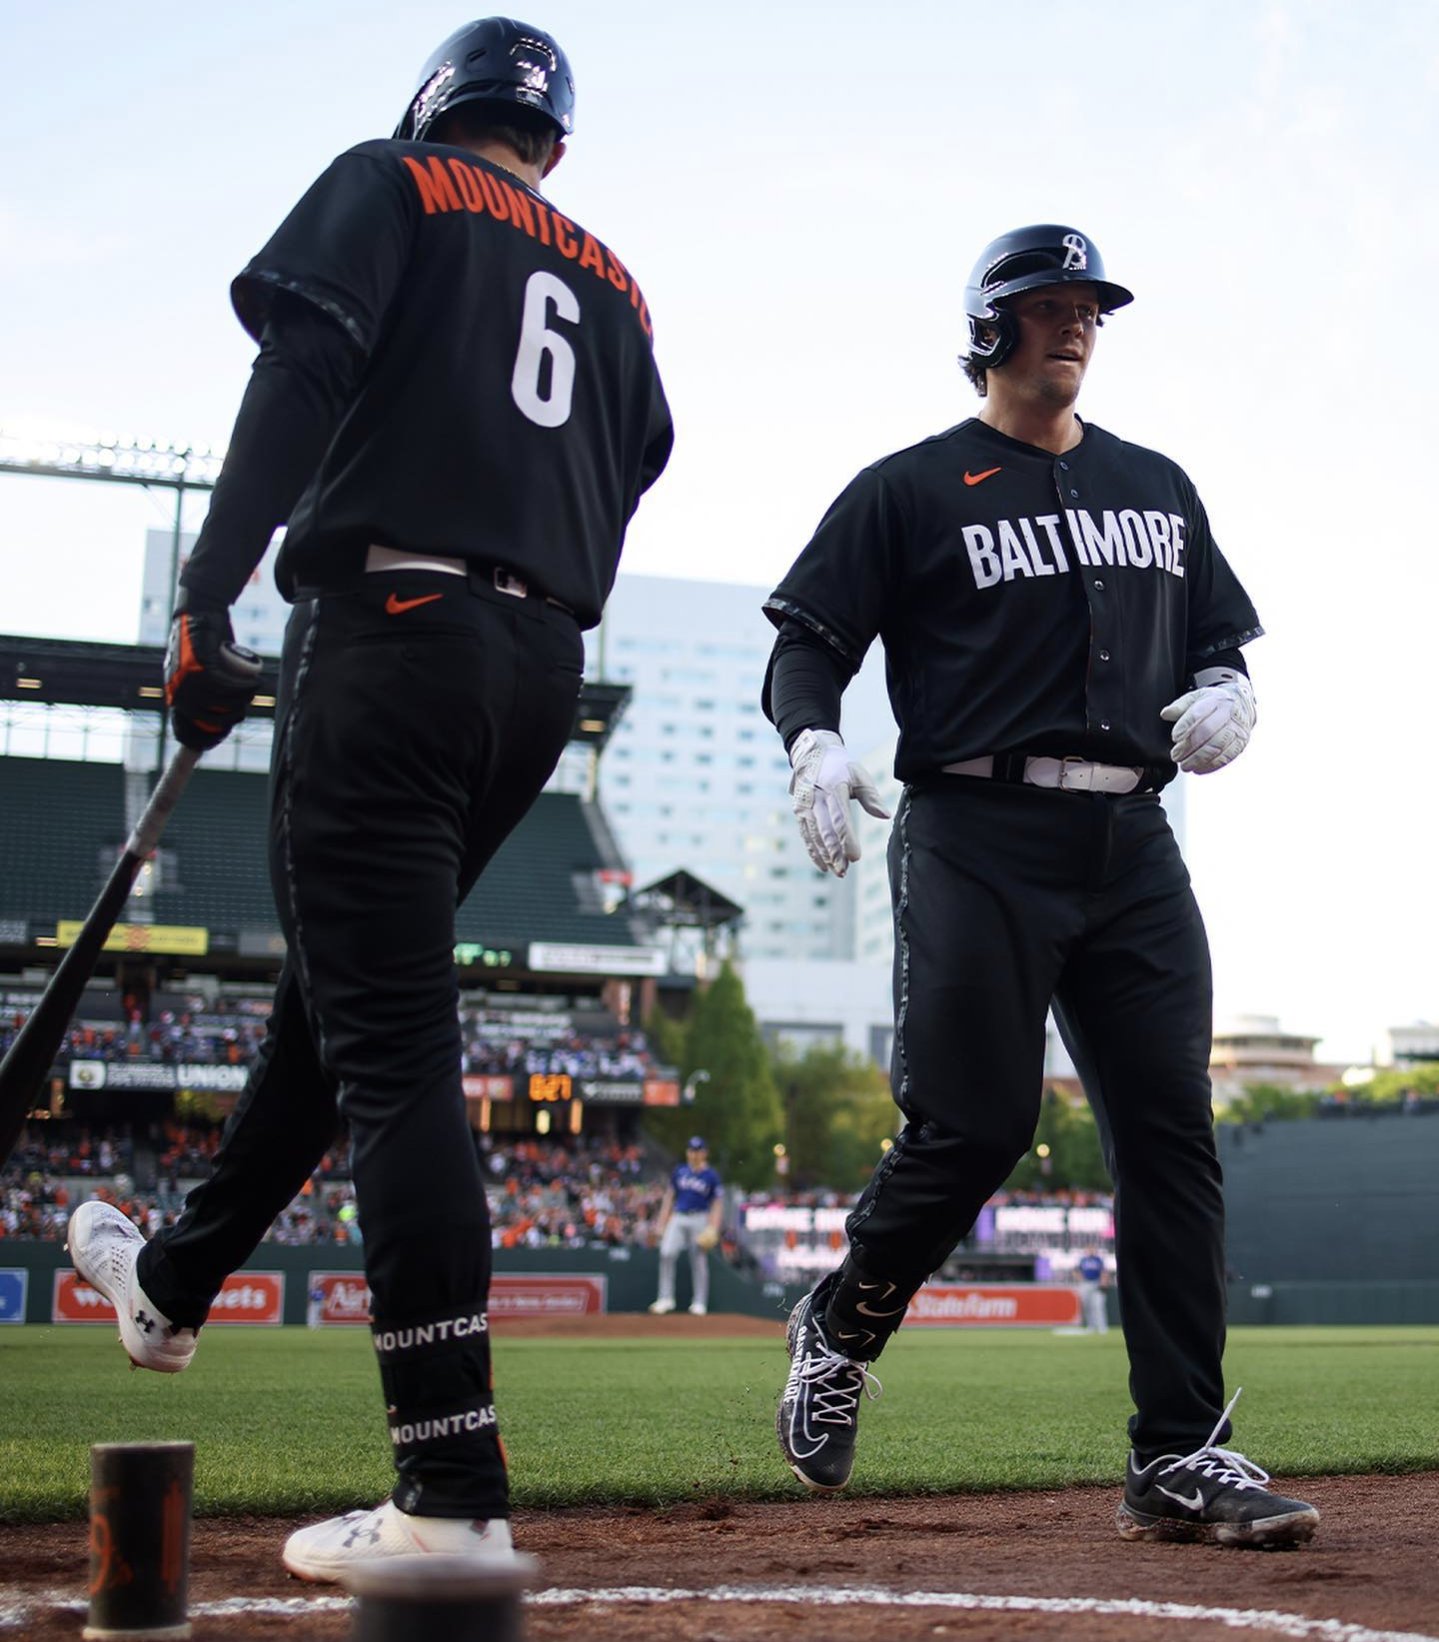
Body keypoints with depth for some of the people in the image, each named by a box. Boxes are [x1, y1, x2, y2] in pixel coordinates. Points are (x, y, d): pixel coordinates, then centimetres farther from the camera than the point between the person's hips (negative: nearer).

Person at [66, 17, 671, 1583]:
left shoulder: (390, 185, 7)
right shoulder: (610, 286, 24)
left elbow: (301, 374, -9)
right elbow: (625, 481, 17)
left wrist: (205, 602, -14)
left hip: (392, 625, -7)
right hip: (541, 665, 7)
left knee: (390, 1047, -12)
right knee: (335, 985, 22)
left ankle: (454, 1495, -17)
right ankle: (173, 1287, 40)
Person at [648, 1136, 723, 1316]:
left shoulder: (711, 1175, 0)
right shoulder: (679, 1171, 9)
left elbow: (717, 1203, 1)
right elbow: (669, 1196, 13)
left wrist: (713, 1228, -10)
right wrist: (662, 1223, 6)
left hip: (700, 1219, -2)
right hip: (678, 1218, 2)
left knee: (699, 1261, 0)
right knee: (666, 1253, -15)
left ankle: (699, 1303, 9)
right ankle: (666, 1298, -10)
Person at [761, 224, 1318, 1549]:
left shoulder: (1158, 489, 21)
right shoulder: (910, 489, 6)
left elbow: (1220, 628, 27)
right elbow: (809, 638, 1)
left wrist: (1227, 690, 3)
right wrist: (813, 739, -20)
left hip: (1132, 848, 5)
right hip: (979, 838, -5)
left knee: (1172, 1134, -4)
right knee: (973, 1128, -10)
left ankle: (1181, 1455, -1)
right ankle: (840, 1332, 18)